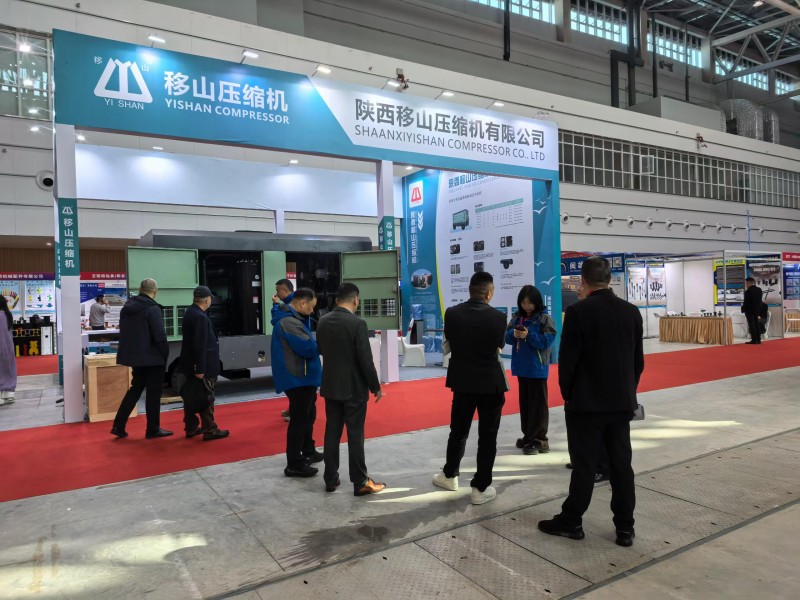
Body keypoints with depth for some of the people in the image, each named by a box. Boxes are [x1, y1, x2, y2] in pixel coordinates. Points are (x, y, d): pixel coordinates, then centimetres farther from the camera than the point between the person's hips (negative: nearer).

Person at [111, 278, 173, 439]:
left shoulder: (127, 307, 9)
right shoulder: (152, 309, -16)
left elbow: (124, 333, 15)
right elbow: (160, 336, -20)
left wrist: (132, 350, 18)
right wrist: (165, 354, -7)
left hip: (134, 356, 8)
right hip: (152, 357, -7)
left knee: (135, 389, 19)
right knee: (153, 392, 4)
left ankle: (118, 426, 17)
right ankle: (153, 429, 12)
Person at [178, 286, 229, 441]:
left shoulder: (190, 313, 9)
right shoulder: (201, 317, -21)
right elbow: (200, 345, -24)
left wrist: (197, 367, 15)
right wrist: (200, 368, -22)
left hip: (192, 364, 10)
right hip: (201, 365, -10)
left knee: (192, 396, 15)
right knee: (206, 397, -2)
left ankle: (191, 428, 24)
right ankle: (210, 430, 5)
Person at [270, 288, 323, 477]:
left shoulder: (292, 318, 12)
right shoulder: (289, 322, -22)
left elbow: (306, 344, 15)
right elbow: (308, 348, -25)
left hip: (302, 377, 11)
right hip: (298, 378, -11)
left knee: (308, 415, 21)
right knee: (299, 419, -4)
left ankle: (308, 451, 36)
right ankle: (294, 464, 3)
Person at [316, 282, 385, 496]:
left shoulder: (323, 321, 2)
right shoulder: (357, 323, -18)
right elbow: (366, 360, -17)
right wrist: (376, 387, -7)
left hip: (330, 385, 6)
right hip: (353, 388, -6)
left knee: (332, 432, 12)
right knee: (355, 435, 1)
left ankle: (330, 479, 20)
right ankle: (360, 482, 10)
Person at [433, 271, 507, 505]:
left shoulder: (451, 313, -7)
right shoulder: (498, 317, -12)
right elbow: (499, 346, 4)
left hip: (462, 381, 3)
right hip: (491, 383, -3)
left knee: (458, 431, 18)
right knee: (487, 436, 7)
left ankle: (449, 475, 33)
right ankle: (481, 488, 13)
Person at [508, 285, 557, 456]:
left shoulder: (545, 318, -8)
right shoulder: (517, 317, 9)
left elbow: (547, 341, -15)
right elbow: (506, 336, 5)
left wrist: (529, 335, -24)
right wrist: (514, 334, -16)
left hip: (537, 368, -6)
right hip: (522, 366, 6)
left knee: (538, 404, -2)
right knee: (524, 403, 14)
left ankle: (539, 440, 4)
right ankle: (528, 436, 25)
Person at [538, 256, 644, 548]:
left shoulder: (578, 311, -15)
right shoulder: (631, 311, 2)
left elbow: (567, 359, -13)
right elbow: (638, 360, 7)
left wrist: (568, 394, 1)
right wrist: (628, 392, 17)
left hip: (586, 402, -5)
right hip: (622, 401, 5)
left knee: (584, 464, 5)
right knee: (621, 463, 11)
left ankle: (571, 521, 19)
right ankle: (625, 527, 20)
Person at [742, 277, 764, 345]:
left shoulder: (748, 291, -19)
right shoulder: (759, 290, 8)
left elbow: (746, 302, -17)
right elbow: (761, 300, 11)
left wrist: (743, 309, -3)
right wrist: (758, 307, 17)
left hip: (750, 310, -8)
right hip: (757, 310, 8)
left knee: (751, 325, -5)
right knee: (756, 324, 12)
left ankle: (754, 340, -5)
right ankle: (758, 339, 14)